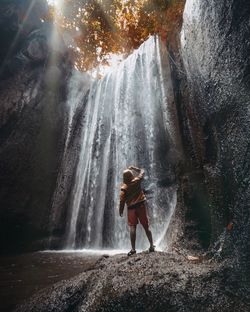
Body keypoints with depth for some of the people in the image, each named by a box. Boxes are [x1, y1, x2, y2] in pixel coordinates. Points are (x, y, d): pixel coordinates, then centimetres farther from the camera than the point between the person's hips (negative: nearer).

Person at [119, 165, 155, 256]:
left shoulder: (124, 188, -6)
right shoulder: (137, 181, -3)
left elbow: (122, 201, -7)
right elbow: (141, 171, 15)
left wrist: (120, 211, 4)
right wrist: (133, 168, 19)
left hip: (131, 208, -2)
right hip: (141, 205, 2)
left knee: (132, 227, 2)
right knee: (146, 226, 10)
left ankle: (133, 249, 0)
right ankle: (152, 246, 17)